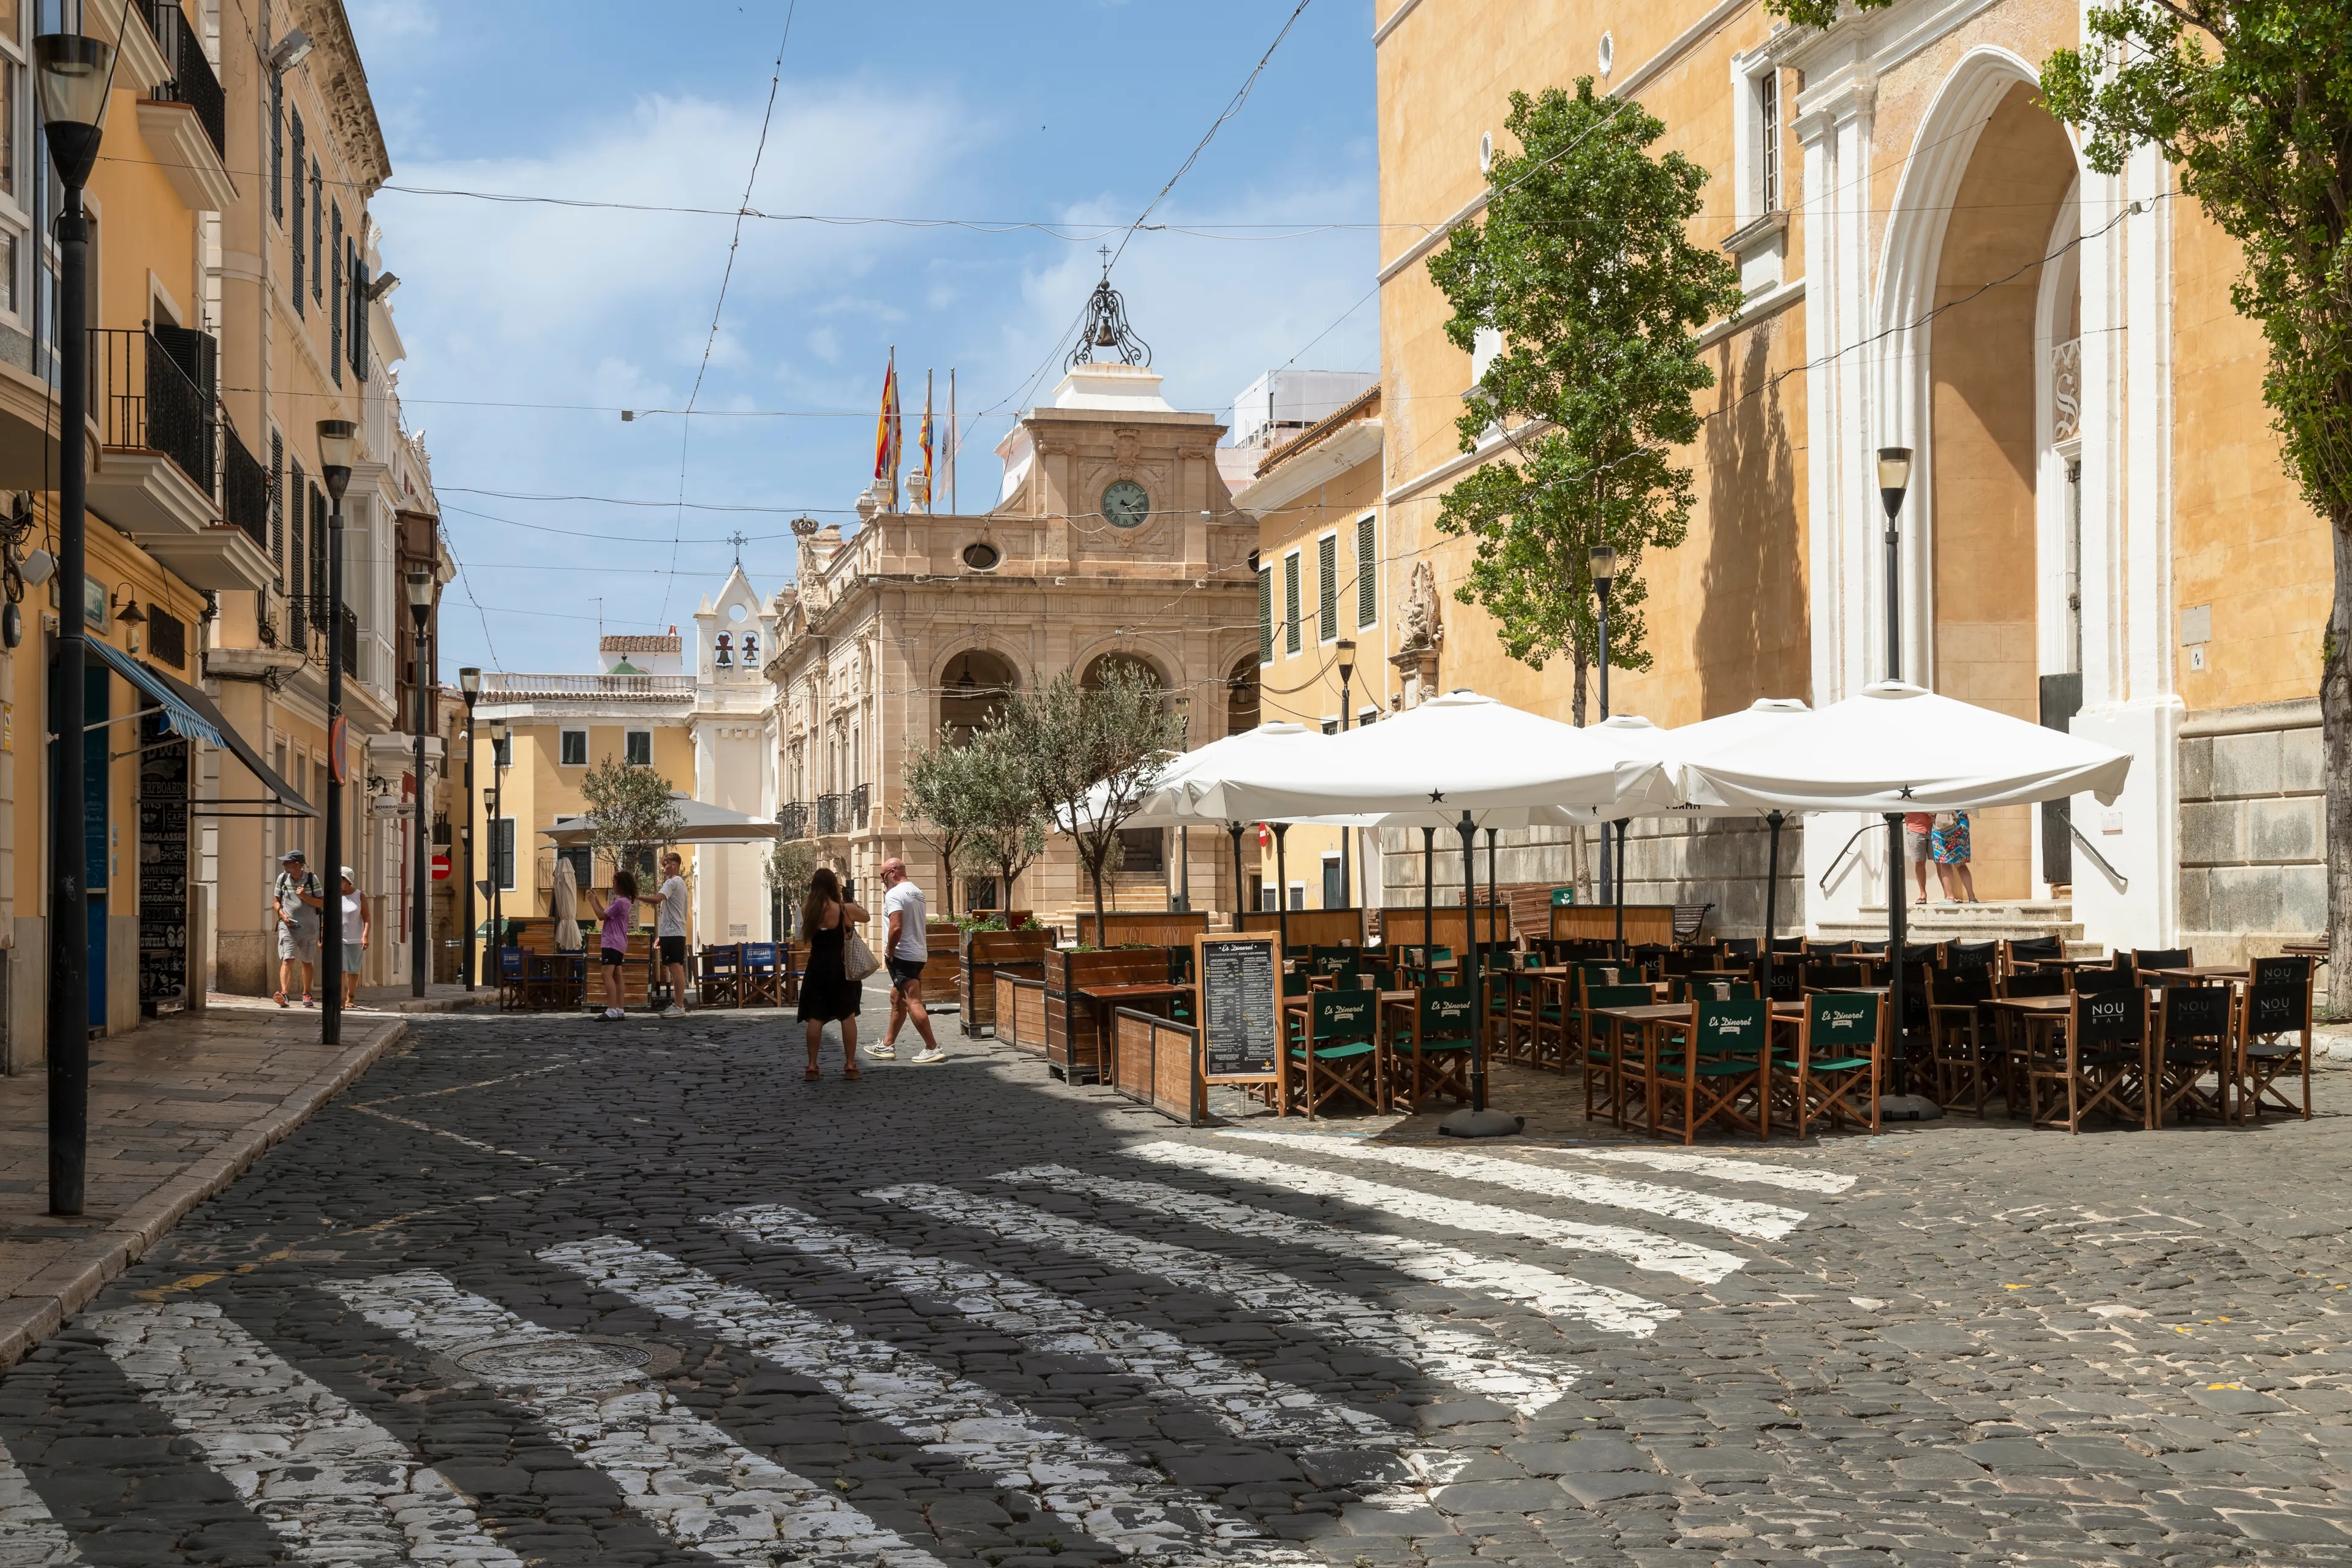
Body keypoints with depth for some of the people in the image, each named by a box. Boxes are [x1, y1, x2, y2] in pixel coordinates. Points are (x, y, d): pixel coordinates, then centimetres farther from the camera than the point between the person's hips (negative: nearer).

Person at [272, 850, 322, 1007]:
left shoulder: (312, 879, -5)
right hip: (287, 927, 0)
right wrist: (282, 915, -8)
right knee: (287, 960, -16)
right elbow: (276, 901, 11)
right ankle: (284, 994, -29)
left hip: (308, 928, 0)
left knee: (307, 962, 14)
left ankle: (306, 995, 30)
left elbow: (322, 904, -3)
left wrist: (305, 897, -17)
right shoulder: (282, 878, 2)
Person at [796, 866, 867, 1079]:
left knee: (815, 1017, 6)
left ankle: (812, 1067, 5)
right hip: (841, 967, -2)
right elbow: (866, 917, 8)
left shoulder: (807, 909, -4)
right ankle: (850, 1066, 6)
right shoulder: (845, 909, -11)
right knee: (848, 1016, 5)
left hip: (817, 967, 2)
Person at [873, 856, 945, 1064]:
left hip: (902, 955, -10)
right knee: (897, 999, 19)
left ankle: (933, 1049, -14)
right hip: (919, 953, 10)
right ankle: (888, 1045, 28)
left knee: (913, 1002, -11)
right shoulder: (917, 893, 14)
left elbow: (896, 927, -26)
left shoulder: (894, 895, -15)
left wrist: (889, 952, -14)